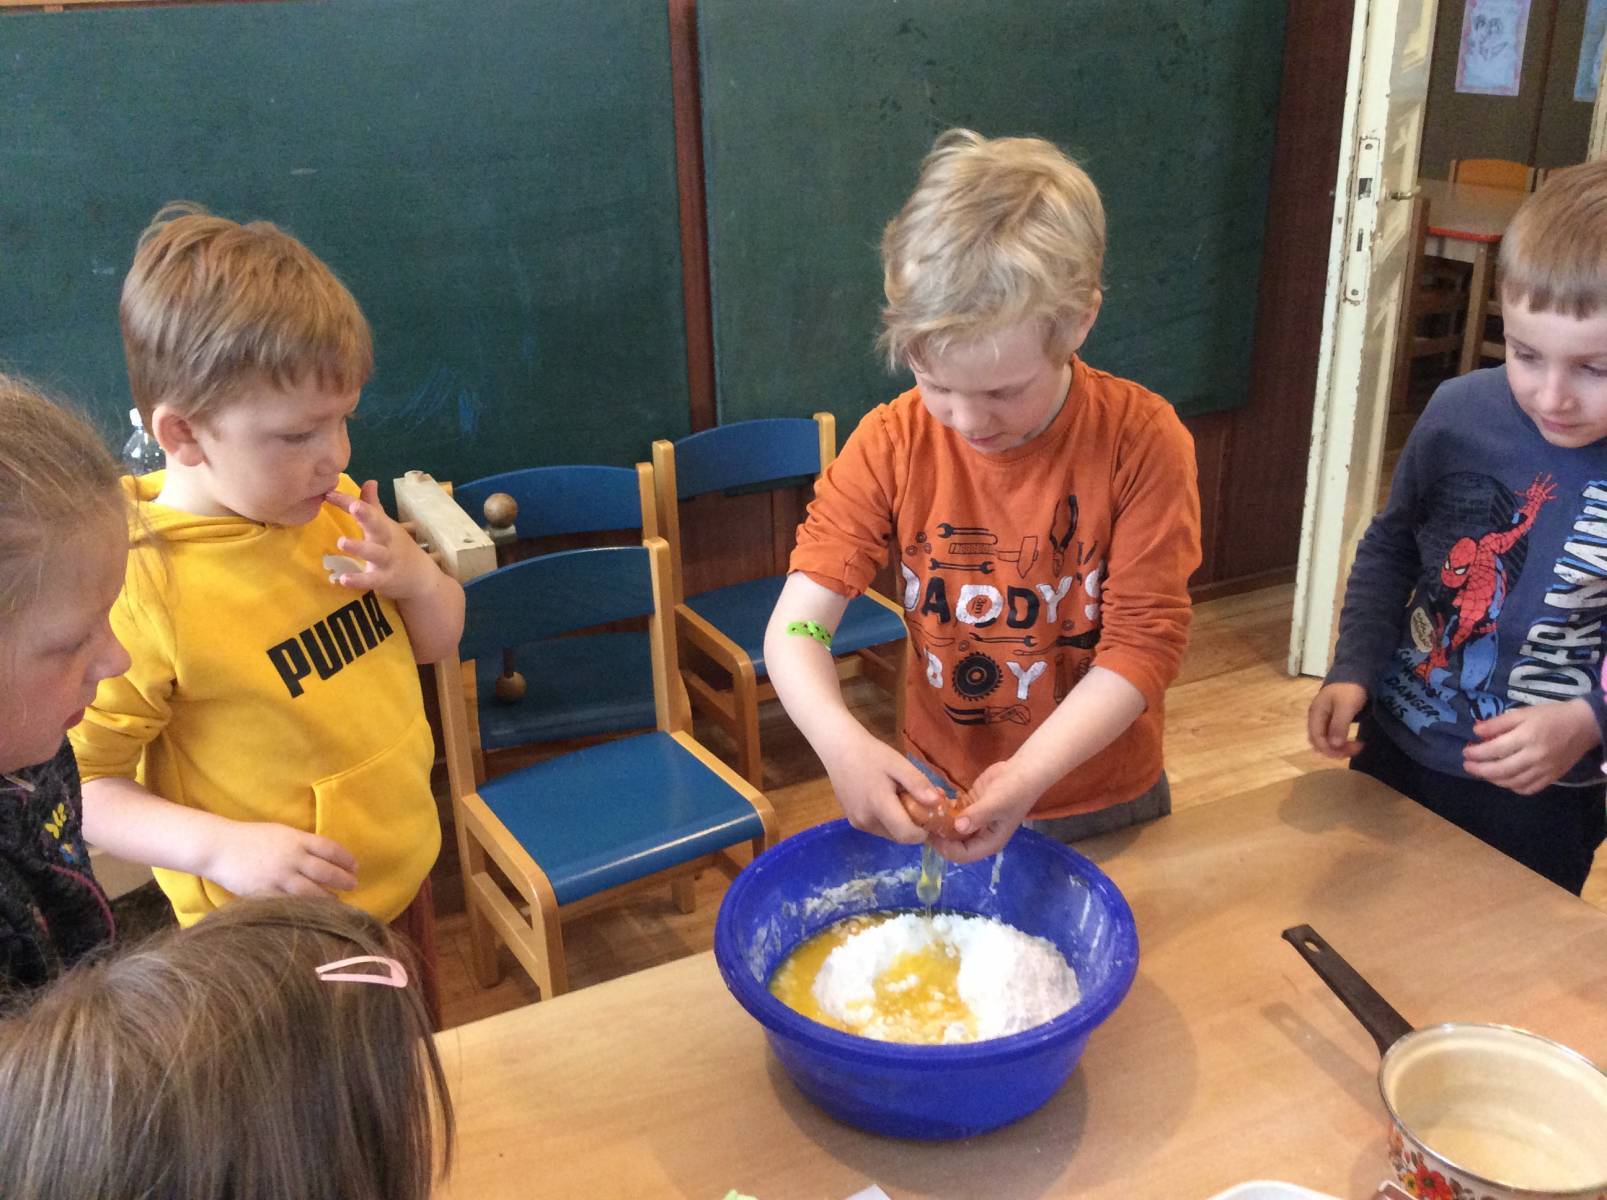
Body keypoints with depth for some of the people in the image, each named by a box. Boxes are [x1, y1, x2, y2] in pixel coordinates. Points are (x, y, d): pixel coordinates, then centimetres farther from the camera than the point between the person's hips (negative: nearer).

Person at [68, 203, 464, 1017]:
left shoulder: (331, 510, -6)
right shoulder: (135, 585, -25)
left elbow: (436, 643, 7)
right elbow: (81, 786, -18)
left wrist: (417, 577, -14)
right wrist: (220, 847, -31)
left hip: (401, 881, 6)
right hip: (272, 933, -6)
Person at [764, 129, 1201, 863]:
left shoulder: (1143, 443, -20)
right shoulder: (893, 443, -16)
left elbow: (1143, 644, -18)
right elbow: (796, 626, -18)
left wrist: (1026, 775, -31)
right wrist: (843, 745, -38)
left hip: (1104, 803, -1)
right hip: (936, 797, 1)